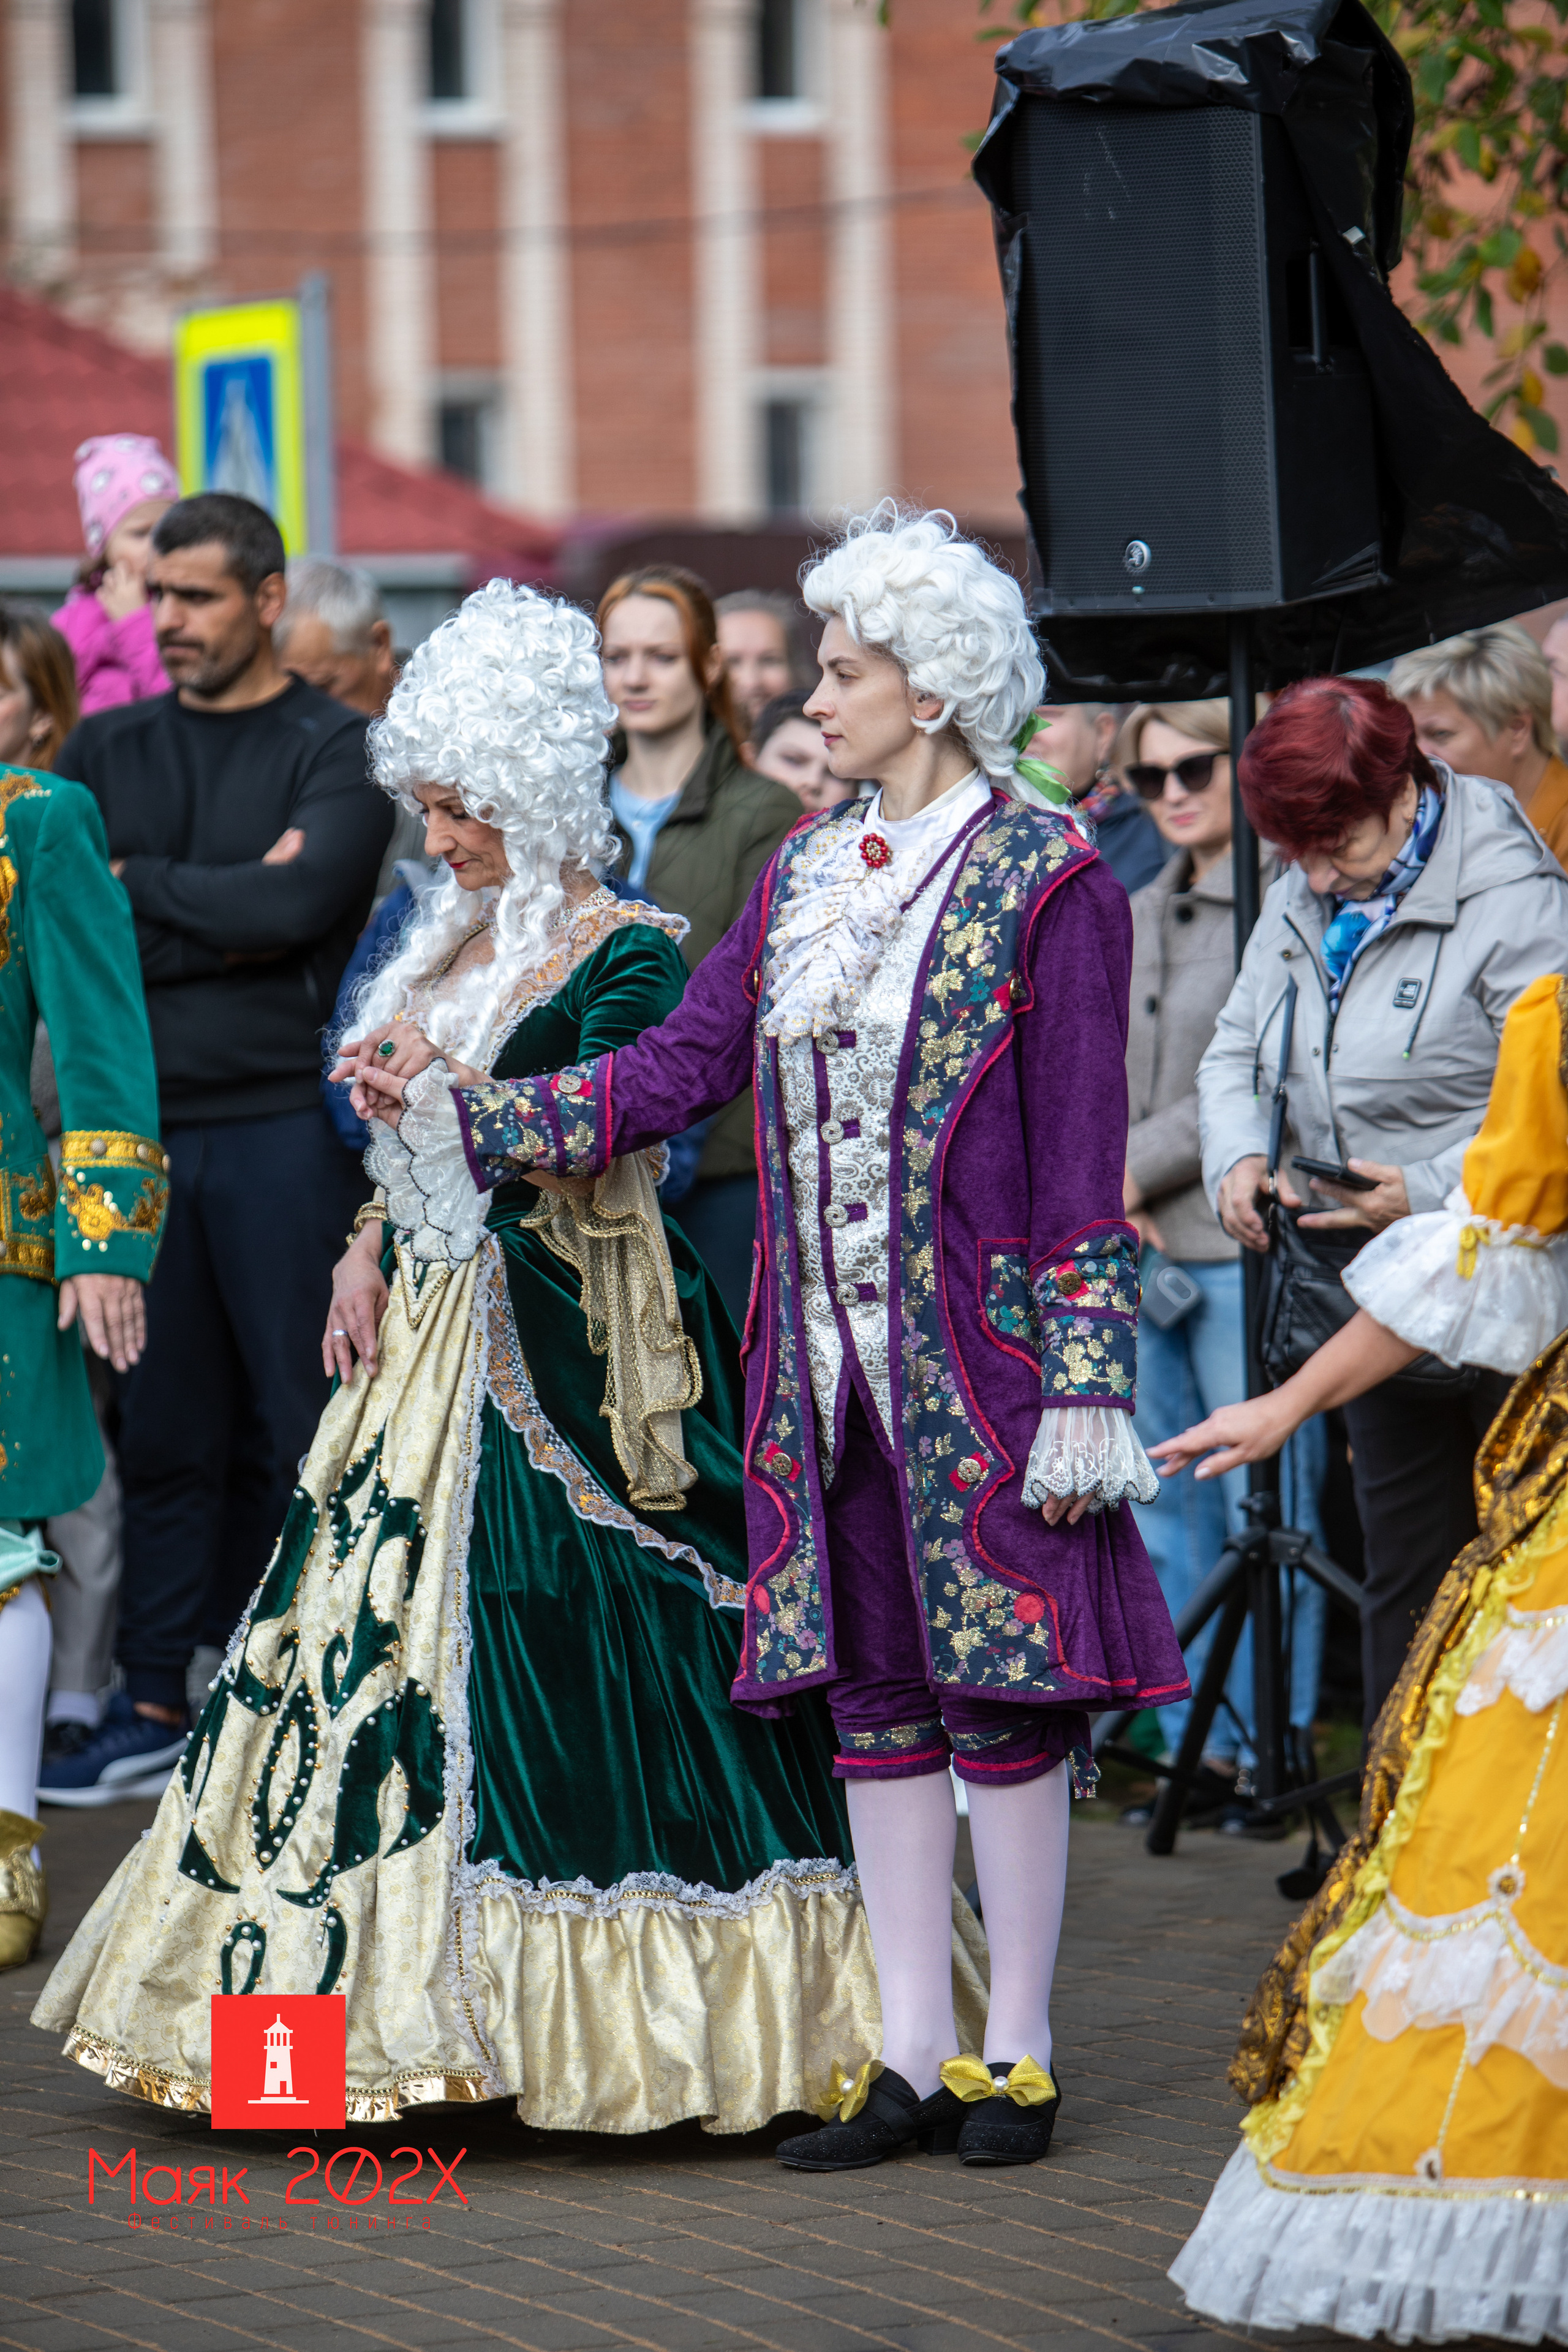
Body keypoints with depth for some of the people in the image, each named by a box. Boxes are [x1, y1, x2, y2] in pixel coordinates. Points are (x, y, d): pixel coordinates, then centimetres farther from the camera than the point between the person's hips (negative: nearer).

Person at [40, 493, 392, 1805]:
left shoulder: (334, 752, 0)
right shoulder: (110, 752, 13)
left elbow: (302, 901, -15)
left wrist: (139, 888, -4)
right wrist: (226, 916, -9)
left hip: (283, 1122, -4)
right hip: (143, 1128, 4)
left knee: (301, 1427, -1)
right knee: (165, 1430, 8)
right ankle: (156, 1707, 14)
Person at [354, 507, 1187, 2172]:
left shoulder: (1045, 881, -7)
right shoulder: (805, 871, 12)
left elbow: (1081, 1155, -9)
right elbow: (676, 1067, 9)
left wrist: (1081, 1387, -13)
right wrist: (456, 1119, 1)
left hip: (976, 1348, -6)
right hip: (828, 1350, 6)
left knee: (1001, 1694, -1)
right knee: (872, 1695, 8)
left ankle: (1017, 2052, 9)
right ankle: (912, 2056, 14)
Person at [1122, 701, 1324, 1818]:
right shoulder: (1136, 918, 18)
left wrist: (1136, 1168, -10)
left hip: (1246, 1242, -8)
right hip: (1137, 1253, 8)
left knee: (1266, 1514, -4)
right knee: (1168, 1515, 9)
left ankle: (1274, 1751, 2)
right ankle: (1198, 1748, 15)